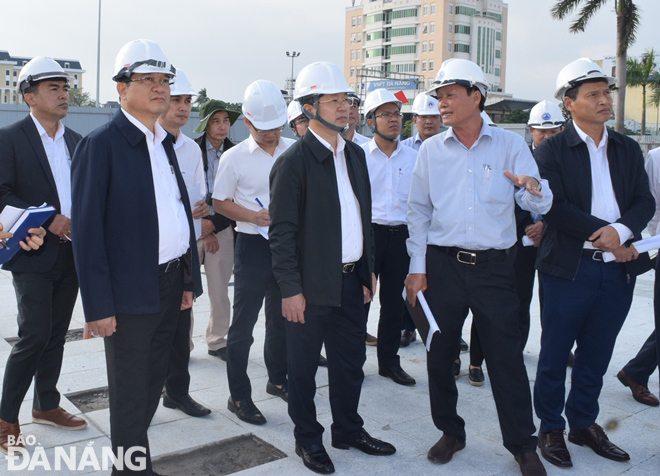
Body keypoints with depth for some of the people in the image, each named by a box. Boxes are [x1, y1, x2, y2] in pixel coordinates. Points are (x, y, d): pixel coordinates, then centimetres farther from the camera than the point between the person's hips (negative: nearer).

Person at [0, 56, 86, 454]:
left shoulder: (76, 142, 12)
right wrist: (48, 220, -19)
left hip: (71, 253, 6)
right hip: (33, 256, -6)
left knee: (57, 333, 13)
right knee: (35, 335, -8)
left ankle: (46, 405, 28)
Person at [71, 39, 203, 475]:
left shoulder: (165, 143, 12)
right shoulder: (101, 145, -10)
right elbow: (87, 230, -14)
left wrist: (190, 279, 11)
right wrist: (98, 306, -17)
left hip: (172, 286, 7)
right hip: (131, 292, -7)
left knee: (152, 385, 19)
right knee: (130, 393, 7)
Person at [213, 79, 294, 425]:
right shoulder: (235, 157, -6)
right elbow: (220, 202, -1)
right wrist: (252, 216, -15)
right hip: (253, 245, -3)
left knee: (283, 317, 17)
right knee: (243, 323, 2)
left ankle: (278, 379, 36)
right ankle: (238, 396, 16)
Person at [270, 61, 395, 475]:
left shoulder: (355, 154, 9)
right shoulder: (294, 161, -13)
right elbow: (282, 231, -14)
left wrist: (368, 270, 12)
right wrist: (291, 290, -15)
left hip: (351, 280, 7)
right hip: (312, 285, -6)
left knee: (351, 360, 17)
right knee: (303, 366, 10)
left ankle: (348, 429, 36)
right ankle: (308, 438, 28)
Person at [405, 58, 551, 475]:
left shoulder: (510, 145, 0)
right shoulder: (431, 149, 5)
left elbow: (539, 205, -3)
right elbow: (419, 211, 8)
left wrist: (533, 188, -27)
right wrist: (417, 268, 3)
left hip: (494, 266, -2)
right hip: (443, 264, 2)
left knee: (506, 357, 2)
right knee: (440, 355, 9)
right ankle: (451, 433, 29)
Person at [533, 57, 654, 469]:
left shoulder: (628, 150, 12)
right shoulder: (551, 151, -4)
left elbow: (645, 202, 4)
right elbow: (553, 207, -14)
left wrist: (621, 230, -15)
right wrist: (601, 233, -16)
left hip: (618, 269, 5)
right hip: (569, 268, -4)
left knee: (597, 354, 15)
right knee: (555, 354, 6)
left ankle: (584, 423, 32)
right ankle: (551, 428, 23)